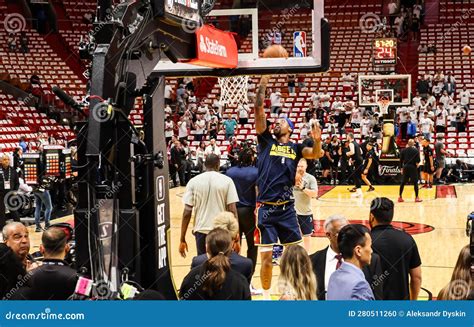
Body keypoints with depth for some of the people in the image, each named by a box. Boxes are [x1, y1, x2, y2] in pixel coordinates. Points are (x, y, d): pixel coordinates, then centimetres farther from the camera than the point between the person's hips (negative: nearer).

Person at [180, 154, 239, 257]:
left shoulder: (193, 182, 0)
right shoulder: (227, 181, -2)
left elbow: (187, 212, -3)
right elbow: (232, 211, -7)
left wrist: (182, 239, 2)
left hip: (201, 230, 1)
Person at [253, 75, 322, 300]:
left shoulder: (295, 148, 11)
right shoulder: (266, 140, 5)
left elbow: (316, 155, -4)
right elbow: (258, 110, -3)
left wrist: (317, 140, -24)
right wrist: (263, 84, -7)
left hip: (287, 208, 3)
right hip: (266, 209, -2)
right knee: (267, 257, 1)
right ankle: (266, 294, 19)